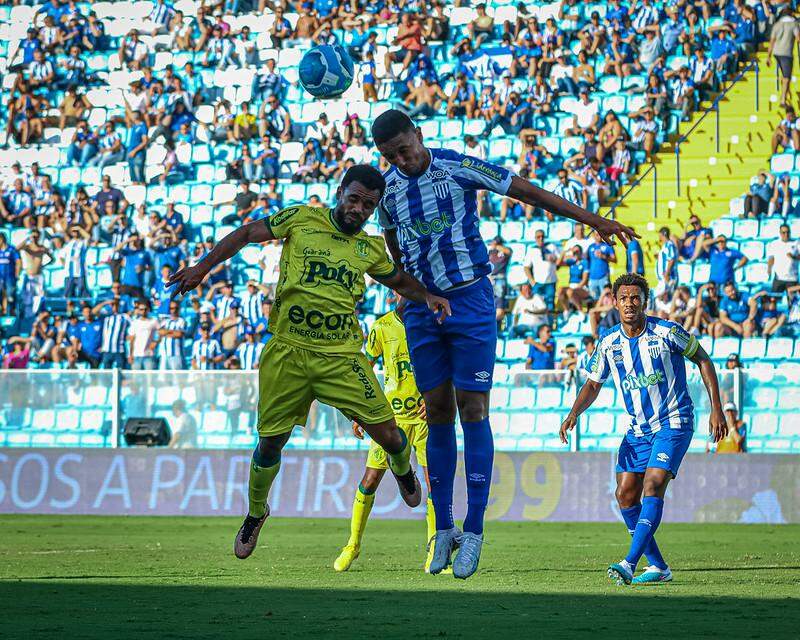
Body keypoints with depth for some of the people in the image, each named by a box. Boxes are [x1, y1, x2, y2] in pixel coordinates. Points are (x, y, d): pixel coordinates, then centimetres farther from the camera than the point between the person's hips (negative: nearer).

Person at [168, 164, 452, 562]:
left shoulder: (370, 248, 9)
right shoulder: (302, 219, 1)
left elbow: (399, 280, 27)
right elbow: (246, 234, 5)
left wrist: (428, 296, 7)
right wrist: (202, 268, -3)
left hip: (342, 357, 1)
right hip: (287, 352, -1)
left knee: (387, 435, -6)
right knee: (270, 442, 3)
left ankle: (402, 467, 32)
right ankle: (255, 513, 30)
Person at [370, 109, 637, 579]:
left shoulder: (460, 168, -11)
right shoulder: (387, 187, 1)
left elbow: (528, 192, -6)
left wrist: (595, 221, -4)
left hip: (471, 300, -4)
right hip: (422, 309, 4)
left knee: (472, 409, -8)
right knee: (438, 412, 5)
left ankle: (474, 531, -6)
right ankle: (444, 528, 12)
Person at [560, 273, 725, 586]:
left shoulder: (667, 332, -12)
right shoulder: (609, 342, -1)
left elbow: (703, 360, 0)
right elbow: (592, 384, 10)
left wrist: (716, 408, -6)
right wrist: (573, 414, -10)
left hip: (674, 423, -5)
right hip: (638, 428, 5)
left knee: (653, 487, -21)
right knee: (626, 496, -2)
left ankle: (630, 563, -29)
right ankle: (657, 566, 10)